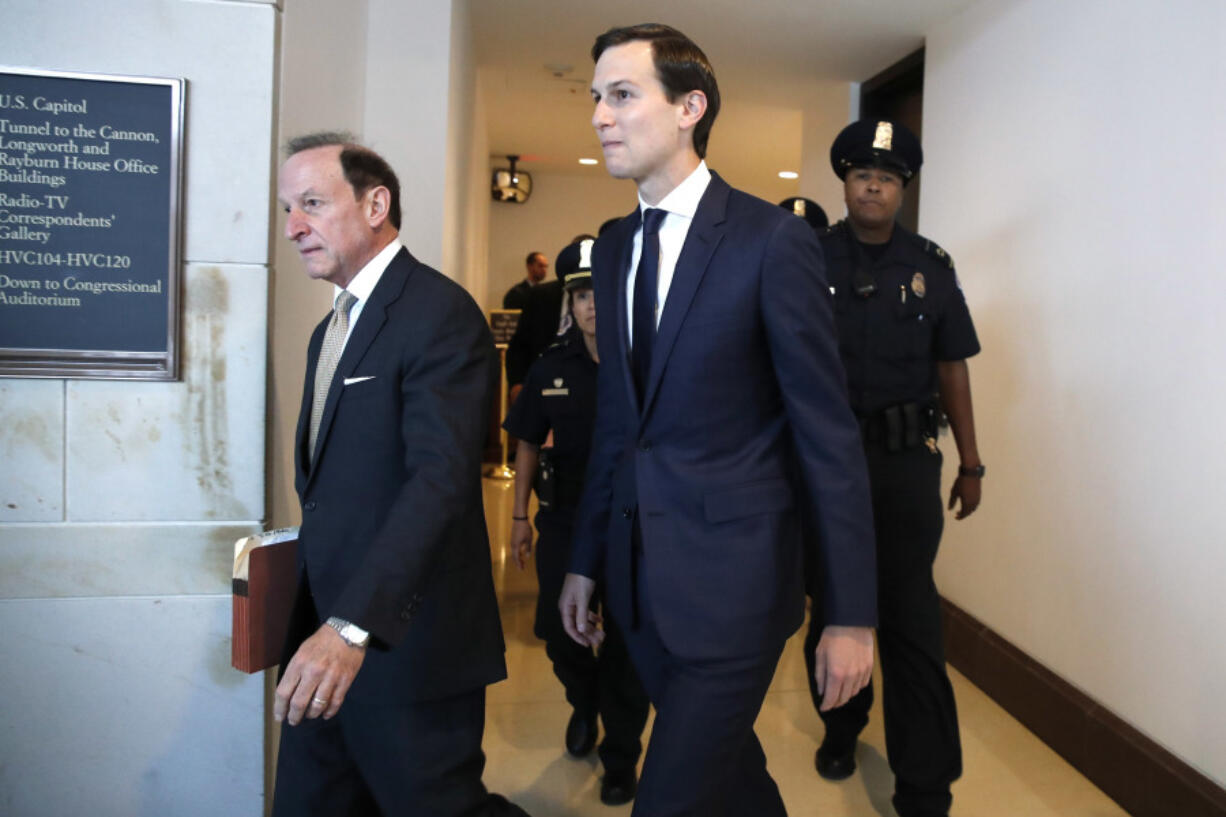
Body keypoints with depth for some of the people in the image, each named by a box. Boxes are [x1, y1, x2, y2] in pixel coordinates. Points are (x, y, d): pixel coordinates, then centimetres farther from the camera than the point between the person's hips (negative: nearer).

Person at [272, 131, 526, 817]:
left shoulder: (441, 313, -15)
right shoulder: (332, 330, 16)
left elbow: (441, 478, -27)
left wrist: (353, 625, -34)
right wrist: (318, 621, 9)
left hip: (406, 647, -9)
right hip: (329, 635, 9)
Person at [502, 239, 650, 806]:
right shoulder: (550, 368, 0)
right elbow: (528, 444, 8)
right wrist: (520, 516, 7)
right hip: (564, 519, 3)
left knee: (626, 646, 8)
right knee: (557, 631, 11)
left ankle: (621, 758, 29)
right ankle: (584, 702, 45)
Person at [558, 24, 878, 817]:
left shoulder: (773, 239, -12)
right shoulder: (614, 246, 8)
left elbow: (829, 434, -12)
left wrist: (853, 615, -11)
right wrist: (586, 561, 14)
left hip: (731, 575, -6)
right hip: (639, 574, 6)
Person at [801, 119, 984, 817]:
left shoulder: (931, 267, 3)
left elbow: (953, 368, 6)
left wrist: (971, 464, 6)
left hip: (907, 459, 0)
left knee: (911, 616, 1)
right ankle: (842, 725, 38)